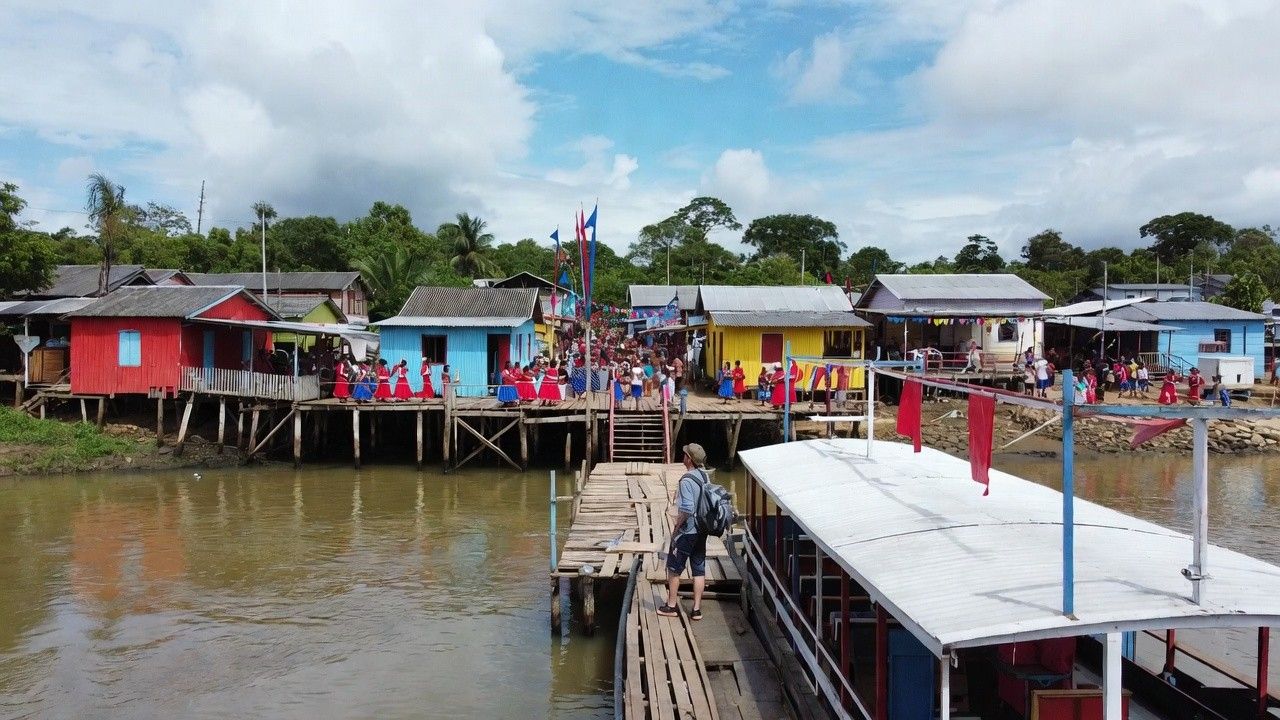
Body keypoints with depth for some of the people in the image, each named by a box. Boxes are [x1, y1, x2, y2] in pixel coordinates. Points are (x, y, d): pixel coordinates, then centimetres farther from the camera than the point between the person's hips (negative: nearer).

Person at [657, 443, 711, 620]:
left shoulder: (687, 480, -21)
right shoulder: (705, 476, 4)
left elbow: (687, 509, -26)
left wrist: (676, 526, -14)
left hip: (686, 532, -8)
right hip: (702, 531, 8)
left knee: (674, 569, 8)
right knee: (699, 570, 11)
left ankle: (671, 606, 18)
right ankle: (696, 609, 15)